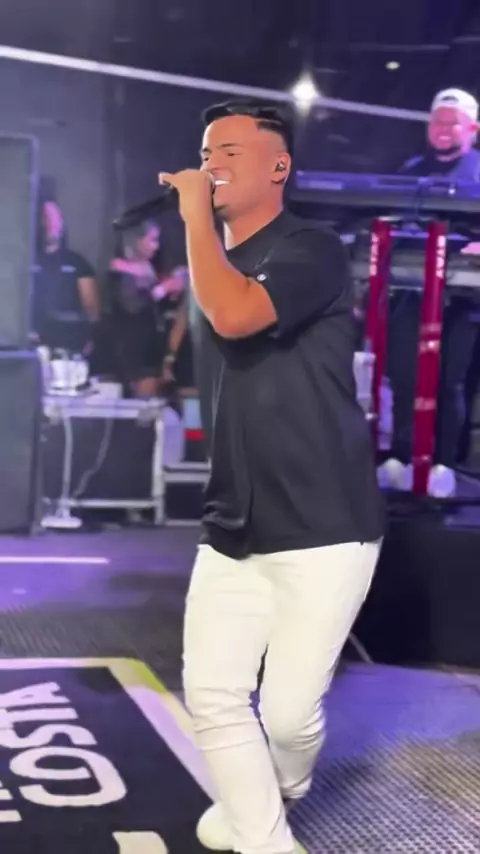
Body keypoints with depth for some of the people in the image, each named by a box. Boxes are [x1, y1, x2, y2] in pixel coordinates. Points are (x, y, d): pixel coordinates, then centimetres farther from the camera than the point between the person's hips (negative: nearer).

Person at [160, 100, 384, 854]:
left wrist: (195, 216, -16)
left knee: (288, 709, -4)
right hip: (235, 528, 7)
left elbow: (234, 316, -30)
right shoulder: (223, 265, 12)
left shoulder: (312, 251, -11)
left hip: (324, 528, -7)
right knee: (212, 694, 2)